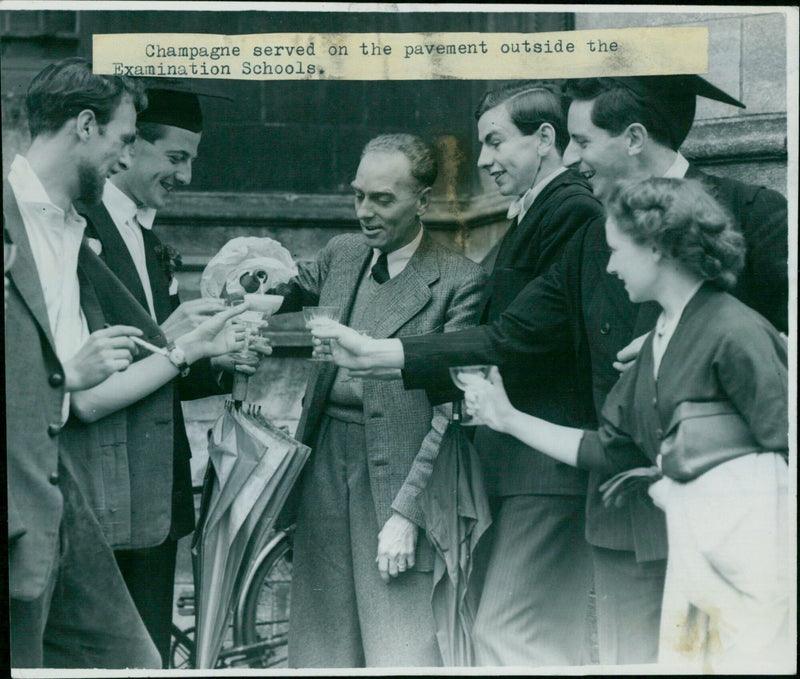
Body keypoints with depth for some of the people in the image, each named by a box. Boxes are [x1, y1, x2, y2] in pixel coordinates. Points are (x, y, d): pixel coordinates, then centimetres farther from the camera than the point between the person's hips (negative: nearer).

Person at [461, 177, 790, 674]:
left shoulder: (734, 333, -11)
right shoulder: (659, 340, 15)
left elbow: (786, 439, -15)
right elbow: (609, 450, 19)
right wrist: (509, 419, 24)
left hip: (751, 541, -8)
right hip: (690, 546, 8)